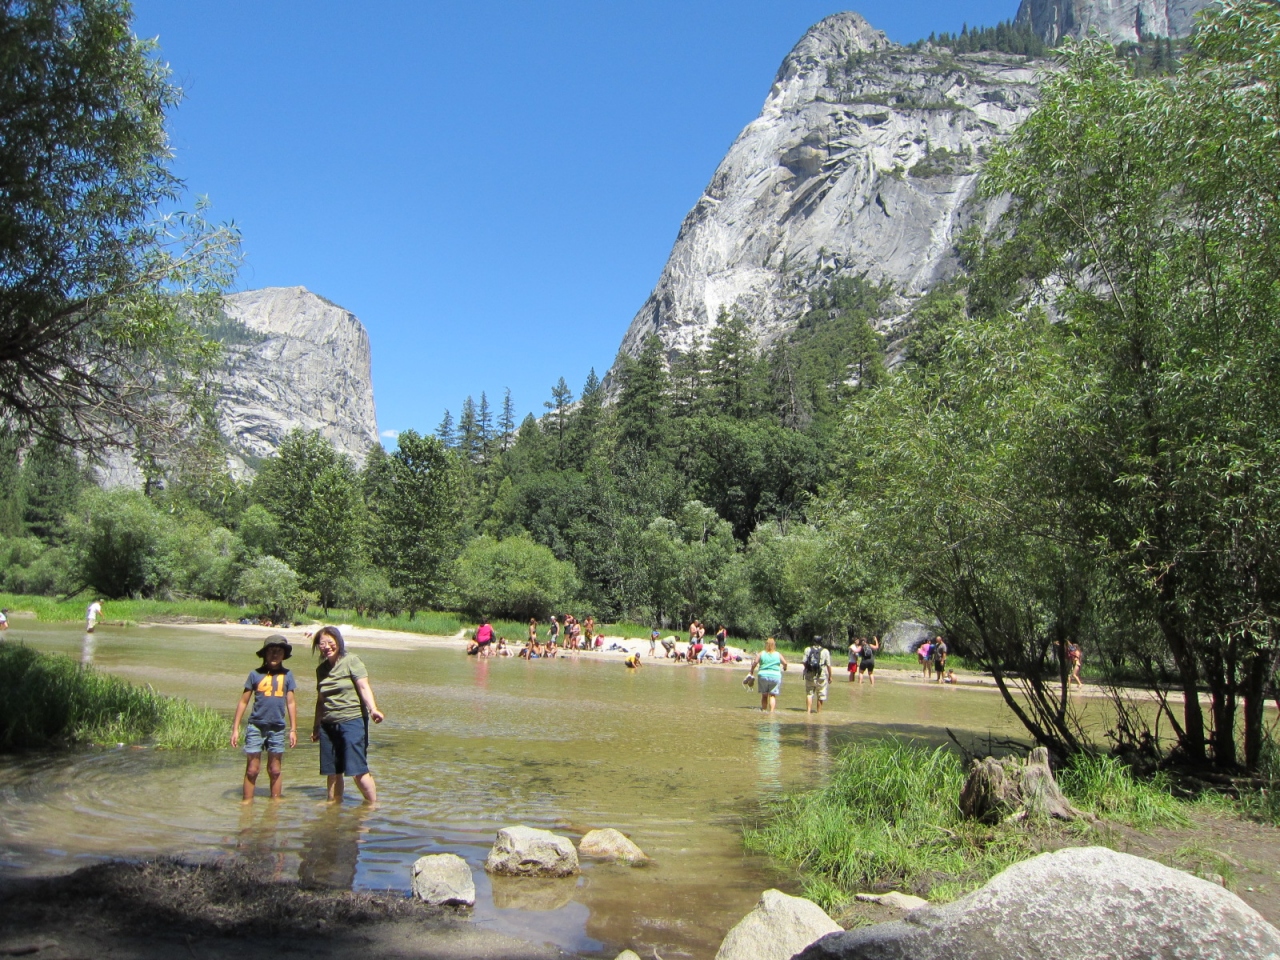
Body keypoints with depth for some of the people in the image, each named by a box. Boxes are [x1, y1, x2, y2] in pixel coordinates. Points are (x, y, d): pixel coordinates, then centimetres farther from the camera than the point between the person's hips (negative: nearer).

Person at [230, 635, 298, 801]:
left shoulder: (287, 675, 4)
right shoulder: (256, 674, 0)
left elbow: (291, 703, 8)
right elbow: (243, 702, 3)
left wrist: (293, 730, 6)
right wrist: (235, 728, 1)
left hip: (277, 729, 1)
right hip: (255, 727, -1)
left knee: (275, 771, 10)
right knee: (252, 770, 3)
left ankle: (275, 801, 19)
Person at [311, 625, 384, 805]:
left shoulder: (351, 660, -4)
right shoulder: (321, 669, 14)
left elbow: (364, 687, -12)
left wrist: (373, 709, -27)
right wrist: (316, 726, 27)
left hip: (352, 721, -6)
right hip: (328, 725, 6)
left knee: (357, 770, -9)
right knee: (332, 770, 10)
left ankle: (373, 804, 2)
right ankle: (334, 802, 25)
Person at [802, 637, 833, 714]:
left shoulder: (807, 650, 3)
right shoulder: (825, 651, -3)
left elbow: (804, 662, 1)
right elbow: (828, 665, -4)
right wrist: (830, 676, 5)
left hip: (809, 675, 2)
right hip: (821, 676, -2)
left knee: (809, 694, 10)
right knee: (821, 695, 10)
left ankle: (808, 710, 3)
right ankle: (819, 711, 16)